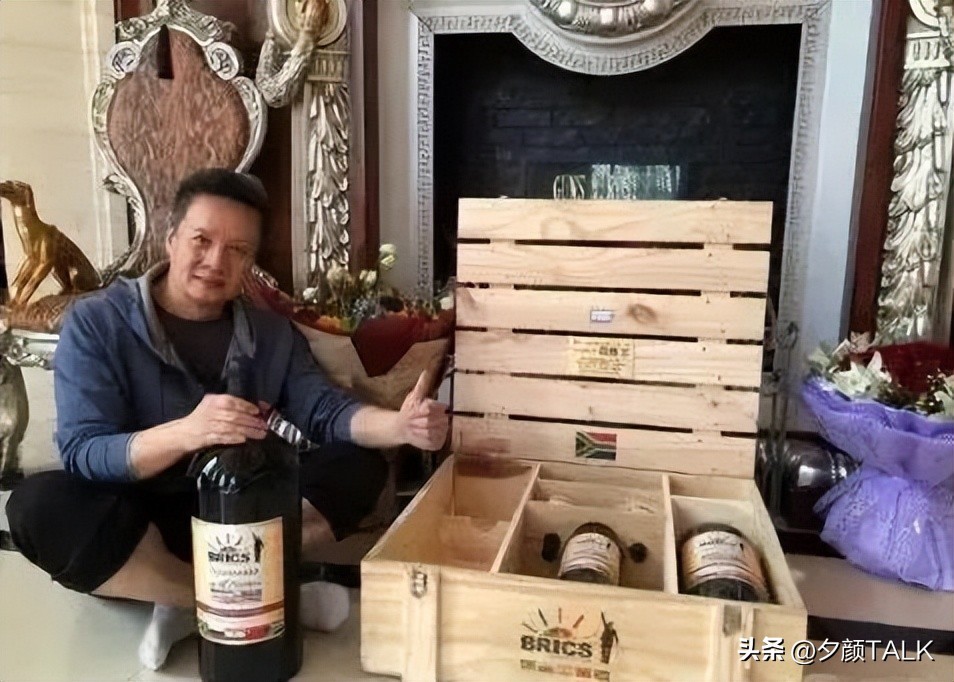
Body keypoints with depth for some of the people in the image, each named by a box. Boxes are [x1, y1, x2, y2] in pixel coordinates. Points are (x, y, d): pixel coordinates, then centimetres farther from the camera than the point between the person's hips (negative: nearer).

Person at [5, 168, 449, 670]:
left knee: (359, 468, -15)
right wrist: (185, 433, -40)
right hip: (134, 524, -3)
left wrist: (399, 425, -31)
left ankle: (192, 605, -21)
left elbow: (324, 410, -9)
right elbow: (81, 454, -20)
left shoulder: (272, 335, 2)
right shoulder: (96, 322, -10)